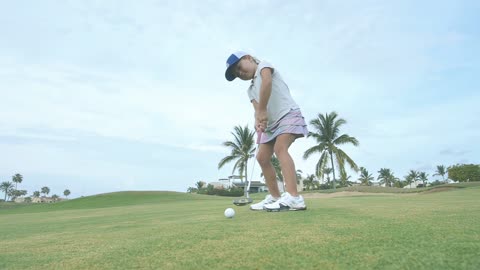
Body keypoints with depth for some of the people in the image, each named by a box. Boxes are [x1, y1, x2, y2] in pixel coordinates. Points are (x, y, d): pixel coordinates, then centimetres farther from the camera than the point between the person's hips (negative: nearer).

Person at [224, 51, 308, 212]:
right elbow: (257, 108, 1)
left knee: (280, 148, -29)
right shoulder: (251, 90, 19)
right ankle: (275, 197, 14)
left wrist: (263, 111, -27)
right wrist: (258, 120, -21)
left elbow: (267, 81, -24)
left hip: (288, 114, -9)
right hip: (272, 123, 9)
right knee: (262, 157, 4)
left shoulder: (263, 65, 0)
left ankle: (294, 198, -35)